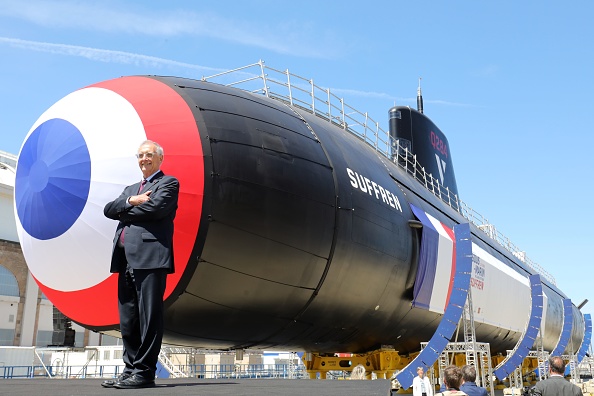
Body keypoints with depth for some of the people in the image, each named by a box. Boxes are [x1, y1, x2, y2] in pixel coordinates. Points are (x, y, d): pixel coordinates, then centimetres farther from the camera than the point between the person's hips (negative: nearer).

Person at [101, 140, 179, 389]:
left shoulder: (168, 183, 6)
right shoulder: (130, 189, 28)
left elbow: (156, 207, -13)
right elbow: (108, 210, 13)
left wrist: (125, 211, 0)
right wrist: (131, 201, -5)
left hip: (150, 257, -8)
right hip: (126, 260, 8)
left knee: (149, 317, -6)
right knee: (128, 320, 9)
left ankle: (144, 372, -2)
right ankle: (130, 369, 16)